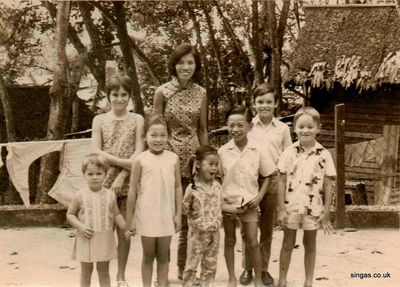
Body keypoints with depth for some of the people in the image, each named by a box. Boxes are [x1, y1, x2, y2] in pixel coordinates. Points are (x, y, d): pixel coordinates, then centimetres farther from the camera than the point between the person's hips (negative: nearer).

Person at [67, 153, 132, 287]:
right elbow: (70, 214, 0)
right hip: (86, 239, -1)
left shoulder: (110, 195, -2)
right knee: (86, 271, 11)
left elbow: (116, 214, 7)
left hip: (105, 239, 1)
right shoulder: (80, 195, -6)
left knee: (104, 271, 12)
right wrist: (80, 226, -15)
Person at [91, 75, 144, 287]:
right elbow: (96, 152, -4)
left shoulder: (137, 120, 5)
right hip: (104, 181, 0)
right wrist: (124, 162, -13)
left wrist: (122, 176, -13)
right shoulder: (99, 120, 5)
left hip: (128, 182, 0)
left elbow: (139, 152, -3)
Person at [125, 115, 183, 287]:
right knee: (148, 256, 10)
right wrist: (129, 218, -3)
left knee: (163, 256, 11)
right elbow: (132, 190, -3)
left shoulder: (173, 159, 0)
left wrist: (178, 214, 2)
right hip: (146, 215, -2)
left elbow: (177, 187, 5)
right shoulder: (141, 160, -7)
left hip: (166, 215, 2)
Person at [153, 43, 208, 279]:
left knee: (190, 215, 6)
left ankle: (184, 267, 18)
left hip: (193, 156, 3)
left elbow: (202, 130, 10)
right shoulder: (163, 92, -1)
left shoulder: (201, 93, 7)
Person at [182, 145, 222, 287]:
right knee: (192, 264, 5)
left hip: (214, 232, 5)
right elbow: (185, 210, -10)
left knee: (210, 265, 15)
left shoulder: (217, 186, 1)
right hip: (198, 233, -5)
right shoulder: (192, 188, -16)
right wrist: (188, 200, -20)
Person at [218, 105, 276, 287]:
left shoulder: (258, 150, -5)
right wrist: (220, 201, -9)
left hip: (249, 203, -1)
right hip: (228, 202, 1)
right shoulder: (223, 151, -5)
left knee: (252, 243, 4)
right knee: (230, 241, 12)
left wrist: (260, 196, -5)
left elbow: (267, 176, 4)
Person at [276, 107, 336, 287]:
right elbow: (282, 182, -2)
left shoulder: (324, 155, -5)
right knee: (288, 244, 11)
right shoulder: (289, 152, -5)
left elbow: (328, 186, -2)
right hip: (291, 206, 0)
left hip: (313, 208, 0)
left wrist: (326, 213, -3)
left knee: (309, 244, 14)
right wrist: (281, 209, -5)